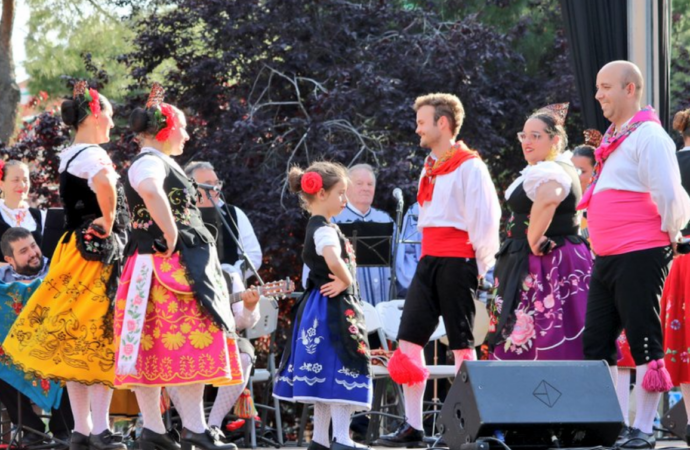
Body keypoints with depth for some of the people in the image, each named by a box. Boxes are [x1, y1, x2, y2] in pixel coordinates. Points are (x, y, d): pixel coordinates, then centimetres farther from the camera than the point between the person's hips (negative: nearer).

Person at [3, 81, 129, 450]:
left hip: (74, 249, 9)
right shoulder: (92, 155, -14)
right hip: (96, 253, -9)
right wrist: (108, 221, -22)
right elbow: (104, 184, -36)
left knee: (77, 345, 7)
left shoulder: (68, 156, 14)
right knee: (100, 341, -9)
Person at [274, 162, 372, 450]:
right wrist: (347, 282, -18)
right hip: (333, 307, -10)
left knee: (324, 373, 12)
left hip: (319, 307, 10)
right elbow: (334, 261, -35)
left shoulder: (318, 227, 16)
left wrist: (342, 280, -1)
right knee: (343, 369, -11)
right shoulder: (324, 229, -16)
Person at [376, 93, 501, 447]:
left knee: (461, 345, -2)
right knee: (409, 339, 1)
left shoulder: (469, 166, -8)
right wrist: (429, 256, 16)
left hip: (457, 262, -8)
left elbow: (484, 218, -11)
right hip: (429, 259, 8)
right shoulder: (430, 168, 17)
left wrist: (480, 263, -10)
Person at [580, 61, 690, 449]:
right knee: (596, 343, 9)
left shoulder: (648, 136, -10)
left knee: (645, 343, -5)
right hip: (607, 257, 10)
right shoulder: (612, 140, 19)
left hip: (639, 256, -10)